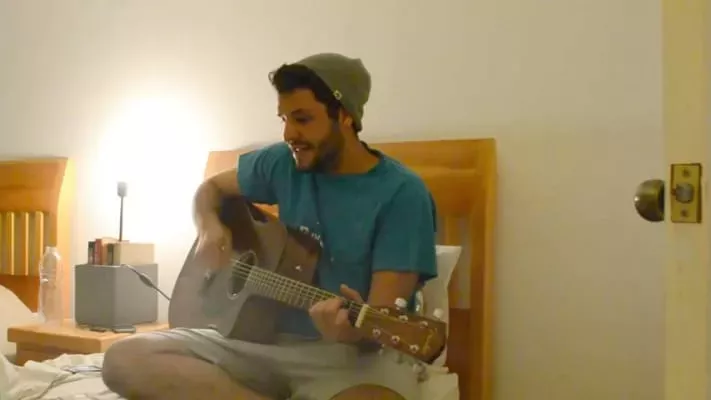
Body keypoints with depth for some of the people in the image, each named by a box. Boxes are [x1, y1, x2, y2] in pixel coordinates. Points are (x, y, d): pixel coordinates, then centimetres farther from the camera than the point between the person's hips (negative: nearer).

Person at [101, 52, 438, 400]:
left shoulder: (402, 194, -10)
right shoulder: (284, 163, 6)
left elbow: (383, 315, -16)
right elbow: (211, 187, 23)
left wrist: (352, 328, -39)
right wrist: (209, 228, 1)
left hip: (354, 350, -6)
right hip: (267, 337, 6)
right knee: (124, 359, -17)